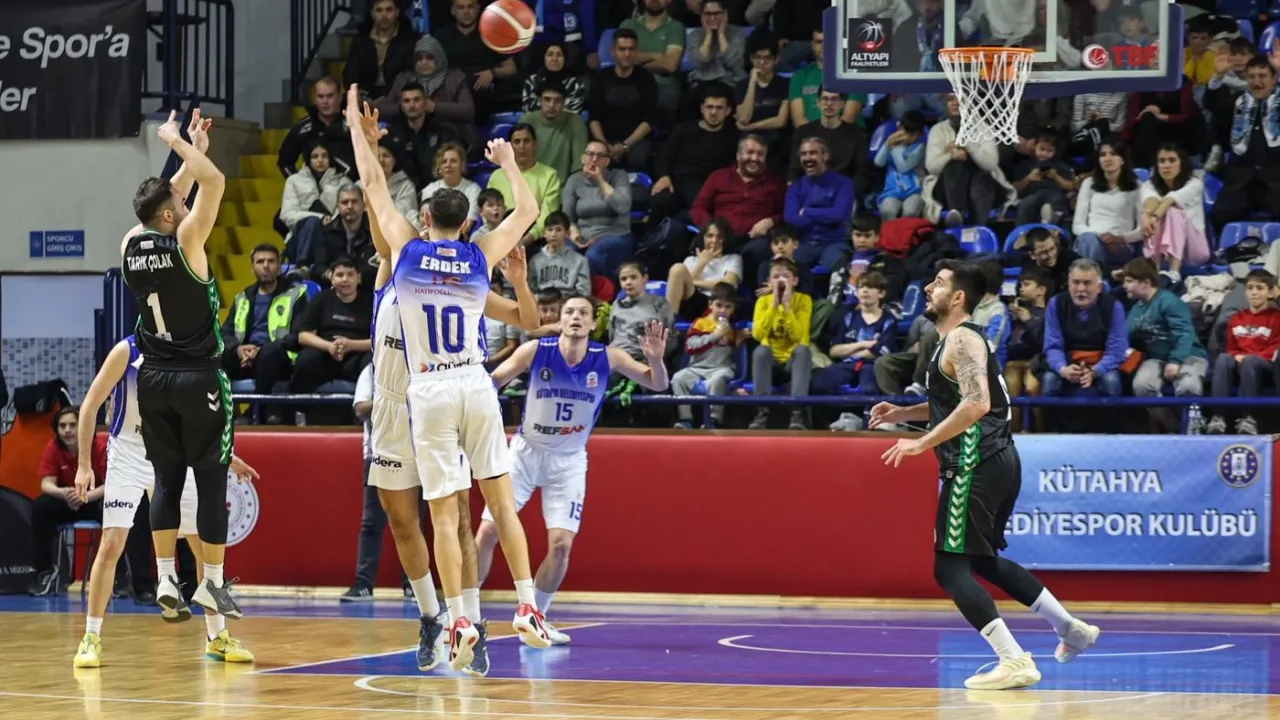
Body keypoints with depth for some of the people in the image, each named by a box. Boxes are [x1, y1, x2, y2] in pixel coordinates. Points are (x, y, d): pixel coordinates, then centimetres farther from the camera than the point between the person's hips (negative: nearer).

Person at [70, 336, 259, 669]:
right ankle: (91, 638, -5)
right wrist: (84, 464, -14)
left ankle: (217, 636, 17)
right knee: (111, 544, -15)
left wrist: (228, 457, 14)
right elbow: (90, 406, -10)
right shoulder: (127, 351, -13)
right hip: (129, 457, -5)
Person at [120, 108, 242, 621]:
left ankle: (166, 580, 6)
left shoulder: (131, 246, 3)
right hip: (199, 377, -6)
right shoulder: (184, 240, -14)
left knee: (166, 478, 10)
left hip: (154, 378, 6)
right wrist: (179, 144, -4)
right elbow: (214, 184, -15)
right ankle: (212, 582, 1)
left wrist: (191, 150, 23)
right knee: (211, 480, 1)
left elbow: (167, 201, 21)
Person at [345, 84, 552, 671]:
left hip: (429, 392, -2)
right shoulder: (480, 258, 3)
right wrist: (507, 162, 31)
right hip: (475, 385, 2)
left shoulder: (408, 251, -1)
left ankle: (459, 621, -11)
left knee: (444, 512, -3)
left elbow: (373, 184, 9)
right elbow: (527, 210, 18)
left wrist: (356, 124, 18)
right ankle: (527, 608, 3)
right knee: (501, 500, 8)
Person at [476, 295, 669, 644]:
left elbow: (657, 385, -10)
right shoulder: (535, 352, -17)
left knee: (561, 544, -8)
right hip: (525, 451, -1)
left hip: (569, 461, 1)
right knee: (488, 531, -6)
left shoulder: (607, 359, -13)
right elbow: (490, 383, -11)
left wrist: (655, 358, -32)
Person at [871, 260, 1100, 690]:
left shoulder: (962, 339, -13)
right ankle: (1071, 628, 28)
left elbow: (975, 404, -26)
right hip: (996, 459, 10)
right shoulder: (958, 338, 18)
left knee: (949, 566, -9)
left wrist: (922, 443, -22)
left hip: (978, 465, -10)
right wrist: (903, 414, 22)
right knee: (982, 560, 24)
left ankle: (1015, 662, -14)